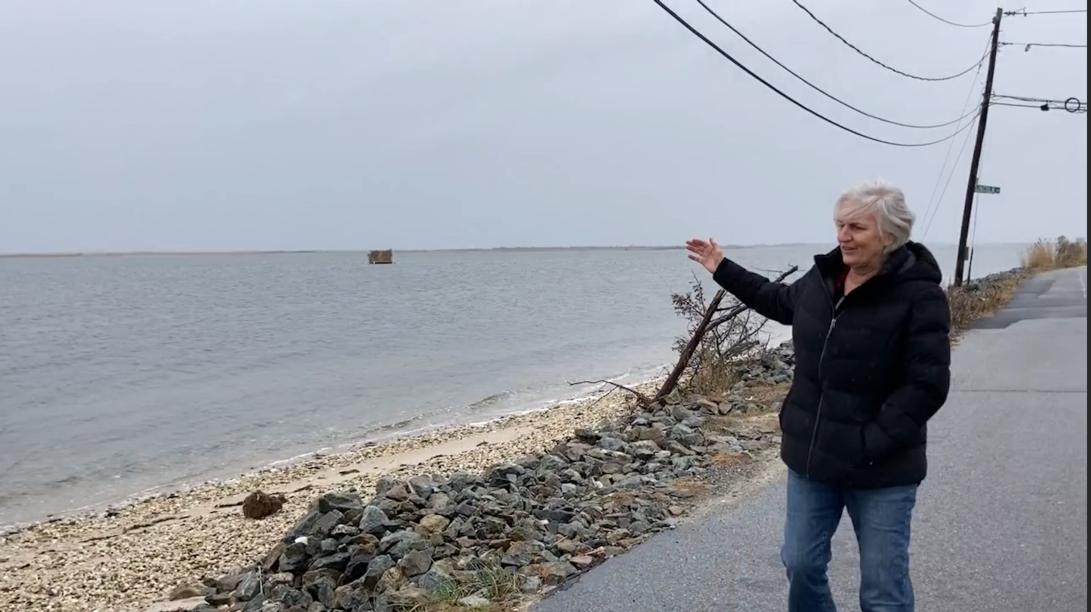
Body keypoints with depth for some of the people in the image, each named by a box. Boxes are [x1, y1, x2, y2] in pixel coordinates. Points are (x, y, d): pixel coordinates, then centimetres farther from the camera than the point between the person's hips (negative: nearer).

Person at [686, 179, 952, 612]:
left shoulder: (919, 296, -17)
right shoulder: (824, 276, 3)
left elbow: (926, 385, -20)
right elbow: (782, 302, 24)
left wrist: (871, 445, -23)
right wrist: (723, 269, 27)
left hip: (881, 470, -6)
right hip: (812, 456, 6)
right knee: (801, 564, 16)